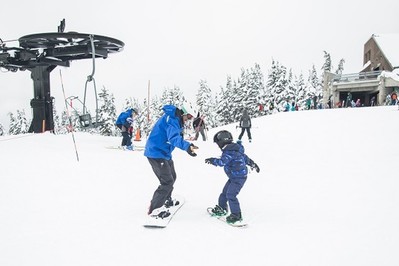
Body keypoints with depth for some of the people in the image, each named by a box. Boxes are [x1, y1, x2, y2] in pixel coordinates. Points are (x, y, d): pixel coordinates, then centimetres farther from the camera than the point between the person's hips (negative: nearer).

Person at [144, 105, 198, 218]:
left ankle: (166, 200, 44)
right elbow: (173, 137, -40)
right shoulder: (171, 119, -23)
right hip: (156, 153, -11)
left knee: (172, 177, 24)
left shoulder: (174, 120, 10)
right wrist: (187, 146, -55)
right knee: (167, 181, -13)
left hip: (164, 153, 11)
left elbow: (176, 136, 16)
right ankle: (154, 209, -4)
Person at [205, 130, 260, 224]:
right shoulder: (234, 148, 10)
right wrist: (253, 164, 33)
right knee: (225, 192, 19)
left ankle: (236, 215, -4)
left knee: (231, 195, -12)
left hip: (239, 177, -11)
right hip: (234, 176, 11)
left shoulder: (229, 151, -23)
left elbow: (222, 162, -36)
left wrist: (212, 160, -23)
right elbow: (244, 157, 21)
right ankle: (221, 208, 35)